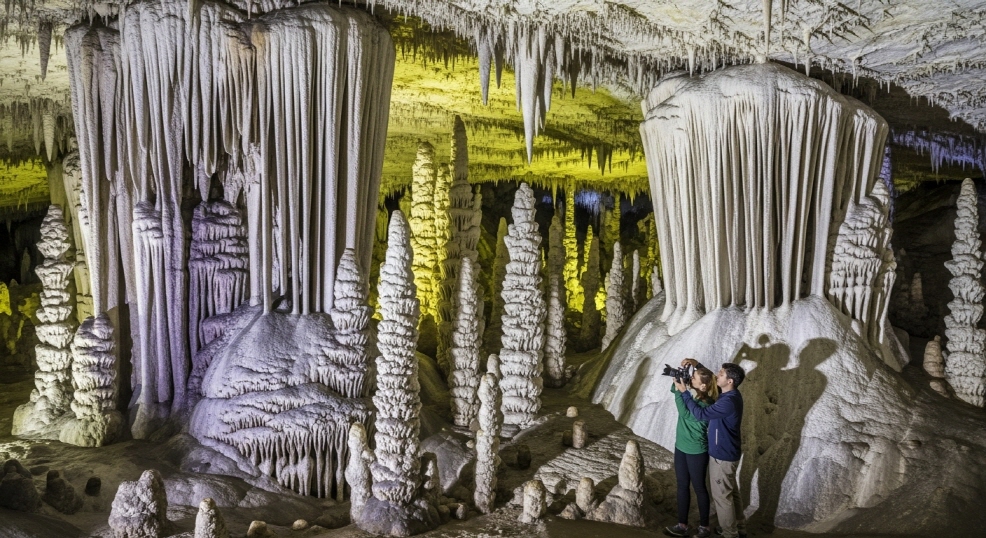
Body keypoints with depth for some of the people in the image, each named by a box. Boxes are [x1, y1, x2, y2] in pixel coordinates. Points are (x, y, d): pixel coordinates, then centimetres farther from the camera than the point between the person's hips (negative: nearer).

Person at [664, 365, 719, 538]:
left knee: (699, 488, 7)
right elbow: (674, 389, 10)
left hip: (696, 451, -8)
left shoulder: (705, 403, -24)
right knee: (682, 486, 15)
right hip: (681, 446, 8)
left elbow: (685, 414, -32)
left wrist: (679, 391, -31)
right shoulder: (690, 393, -3)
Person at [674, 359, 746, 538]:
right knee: (731, 492, 22)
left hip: (722, 456, -10)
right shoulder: (730, 394, 0)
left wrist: (683, 391, -22)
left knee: (722, 496, 6)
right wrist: (697, 365, 1)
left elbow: (699, 413, -28)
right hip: (728, 453, 10)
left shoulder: (729, 402, -30)